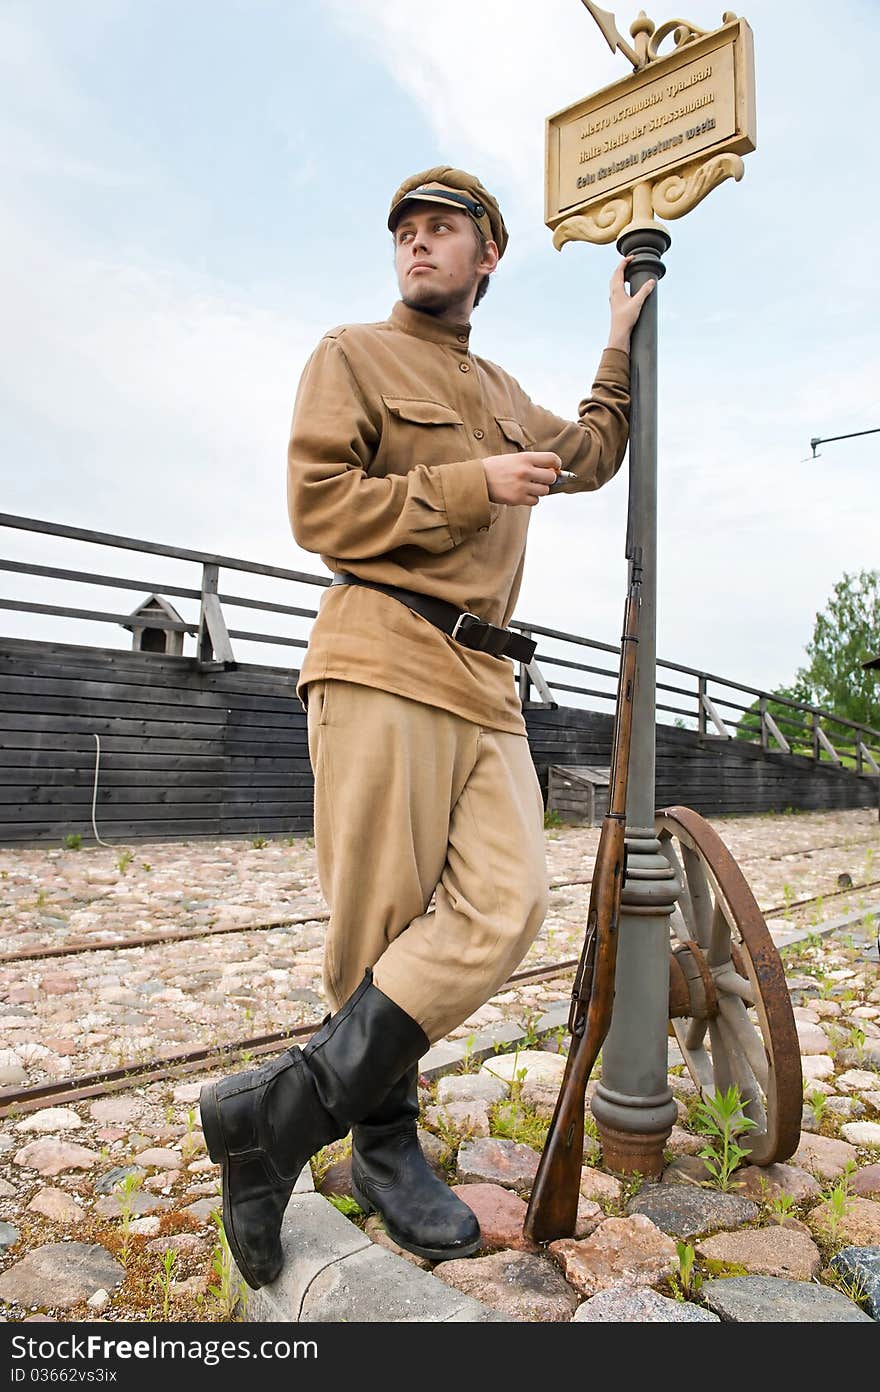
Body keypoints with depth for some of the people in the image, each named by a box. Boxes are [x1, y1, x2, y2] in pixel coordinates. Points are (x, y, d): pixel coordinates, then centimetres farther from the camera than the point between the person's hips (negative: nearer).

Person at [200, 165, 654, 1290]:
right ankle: (385, 1146, 11)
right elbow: (318, 507, -4)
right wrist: (474, 485, -4)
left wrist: (621, 348, 43)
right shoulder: (353, 356, 10)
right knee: (380, 925, -7)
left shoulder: (503, 394, 30)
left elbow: (588, 458, 45)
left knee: (505, 905, -10)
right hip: (385, 663, -6)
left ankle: (284, 1112, 0)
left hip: (485, 685, 6)